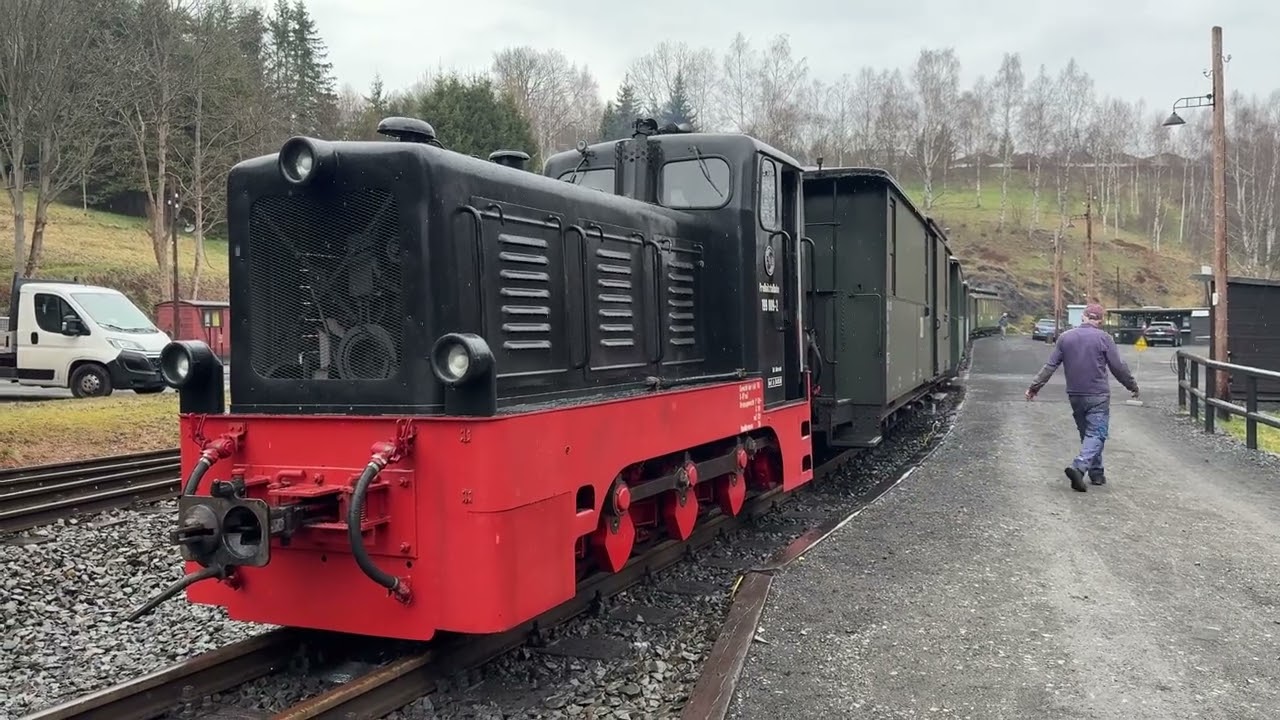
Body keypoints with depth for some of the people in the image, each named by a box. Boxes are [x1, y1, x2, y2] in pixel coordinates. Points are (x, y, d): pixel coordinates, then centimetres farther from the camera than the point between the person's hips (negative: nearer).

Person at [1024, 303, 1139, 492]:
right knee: (1096, 434, -4)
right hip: (1097, 395, -5)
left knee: (1087, 433, 16)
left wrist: (1035, 386, 7)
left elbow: (1050, 366, 3)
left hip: (1075, 395, 5)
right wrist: (1132, 385, 11)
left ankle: (1096, 473, 21)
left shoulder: (1066, 337, 5)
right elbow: (1118, 367, -4)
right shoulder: (1103, 338, -6)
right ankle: (1079, 466, -24)